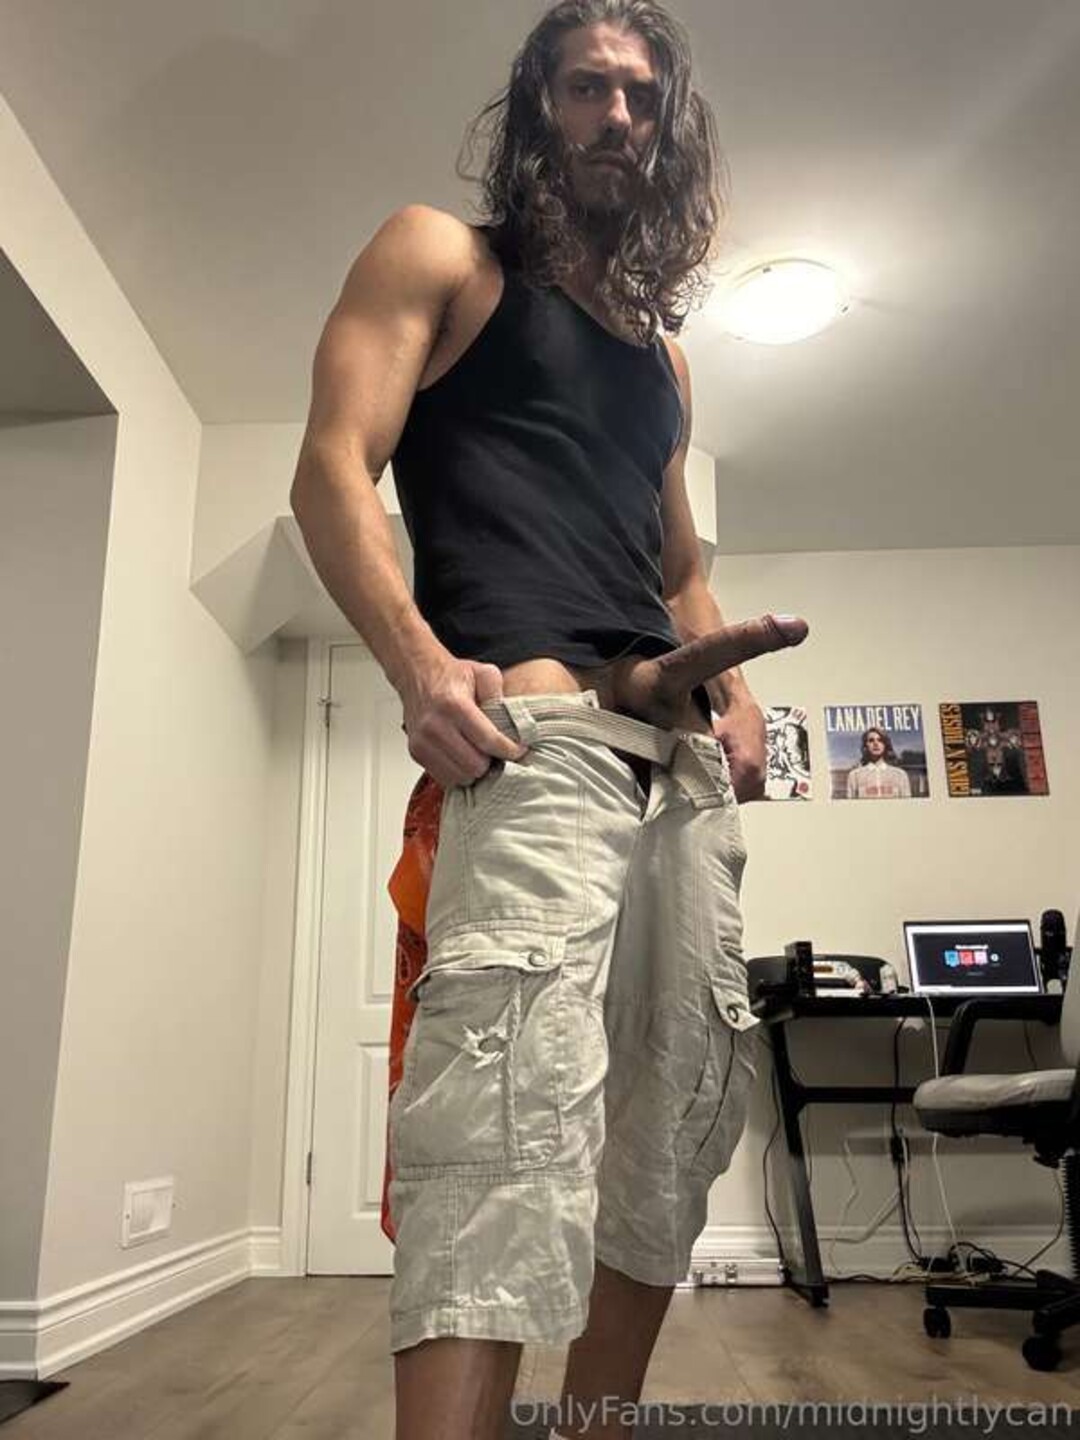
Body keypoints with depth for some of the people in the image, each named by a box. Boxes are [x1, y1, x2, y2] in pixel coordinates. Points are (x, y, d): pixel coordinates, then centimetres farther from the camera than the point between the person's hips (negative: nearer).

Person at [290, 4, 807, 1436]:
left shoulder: (661, 346, 30)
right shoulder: (441, 258, 12)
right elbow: (333, 471, -3)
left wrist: (733, 685, 9)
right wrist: (420, 662, -20)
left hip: (681, 753, 7)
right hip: (532, 722, -7)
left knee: (690, 1096, 7)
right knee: (514, 1079, -24)